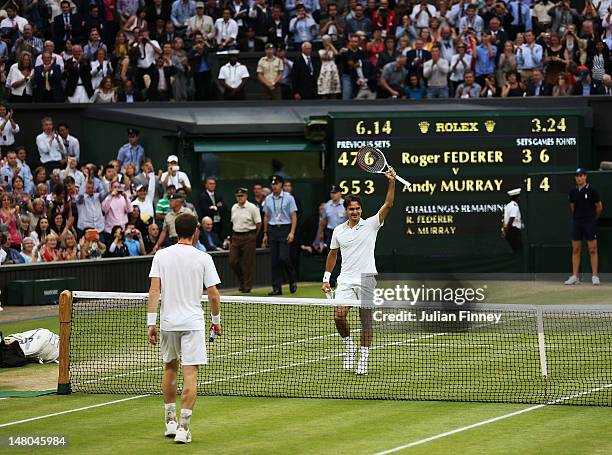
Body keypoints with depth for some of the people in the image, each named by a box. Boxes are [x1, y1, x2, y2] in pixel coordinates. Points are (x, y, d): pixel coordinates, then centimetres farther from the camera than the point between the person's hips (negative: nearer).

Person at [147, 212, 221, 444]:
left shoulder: (161, 256, 0)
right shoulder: (203, 258, -5)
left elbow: (154, 290, -6)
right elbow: (213, 295, -5)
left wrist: (151, 322, -4)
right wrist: (216, 320, 10)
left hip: (167, 322, 3)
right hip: (192, 323, -3)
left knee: (170, 368, 21)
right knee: (190, 373, -3)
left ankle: (170, 421, 27)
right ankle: (183, 427, -9)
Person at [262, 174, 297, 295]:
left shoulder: (288, 198, -1)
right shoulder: (268, 199, 11)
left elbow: (294, 216, -3)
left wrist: (292, 232, -12)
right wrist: (265, 234, 13)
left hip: (285, 229, -4)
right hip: (272, 230, 4)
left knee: (283, 257, -14)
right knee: (274, 261, 1)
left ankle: (293, 281, 9)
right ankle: (277, 288, 3)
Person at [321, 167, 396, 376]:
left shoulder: (371, 225, 0)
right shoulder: (338, 231, 9)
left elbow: (388, 204, -10)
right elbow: (332, 254, 19)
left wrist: (391, 182, -21)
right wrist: (326, 278, 16)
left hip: (366, 278, -2)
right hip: (346, 280, 2)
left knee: (366, 320, 0)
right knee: (339, 316, -11)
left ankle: (363, 359, 6)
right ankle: (349, 346, 14)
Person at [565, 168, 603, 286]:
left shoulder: (591, 191, -5)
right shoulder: (573, 192, 8)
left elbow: (599, 207, 2)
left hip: (590, 223, -4)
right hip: (576, 223, 5)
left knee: (592, 250, -6)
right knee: (575, 250, 4)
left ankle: (595, 276, -5)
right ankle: (575, 276, 6)